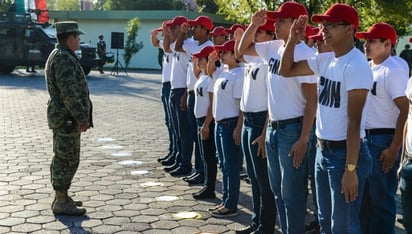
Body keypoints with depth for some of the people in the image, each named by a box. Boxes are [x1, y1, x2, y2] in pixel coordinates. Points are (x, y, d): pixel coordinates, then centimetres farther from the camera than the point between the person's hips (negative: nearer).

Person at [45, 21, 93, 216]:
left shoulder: (58, 55, 15)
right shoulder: (64, 59, -19)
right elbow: (69, 93, -24)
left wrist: (80, 116, 23)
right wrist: (82, 118, -20)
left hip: (61, 117, 11)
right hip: (67, 118, -11)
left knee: (62, 159, 16)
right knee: (68, 160, -4)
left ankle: (61, 198, 25)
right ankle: (61, 203, 2)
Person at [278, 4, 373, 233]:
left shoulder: (357, 65, -18)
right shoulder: (324, 60, 6)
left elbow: (354, 121, -21)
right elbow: (286, 70, 17)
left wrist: (351, 168, -22)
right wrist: (293, 40, 2)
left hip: (345, 153, -8)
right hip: (323, 150, 8)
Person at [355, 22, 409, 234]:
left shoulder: (393, 71, -14)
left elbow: (405, 110, -17)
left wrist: (394, 148, -20)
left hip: (383, 140, -8)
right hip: (364, 138, 8)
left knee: (381, 197, 2)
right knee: (364, 194, 17)